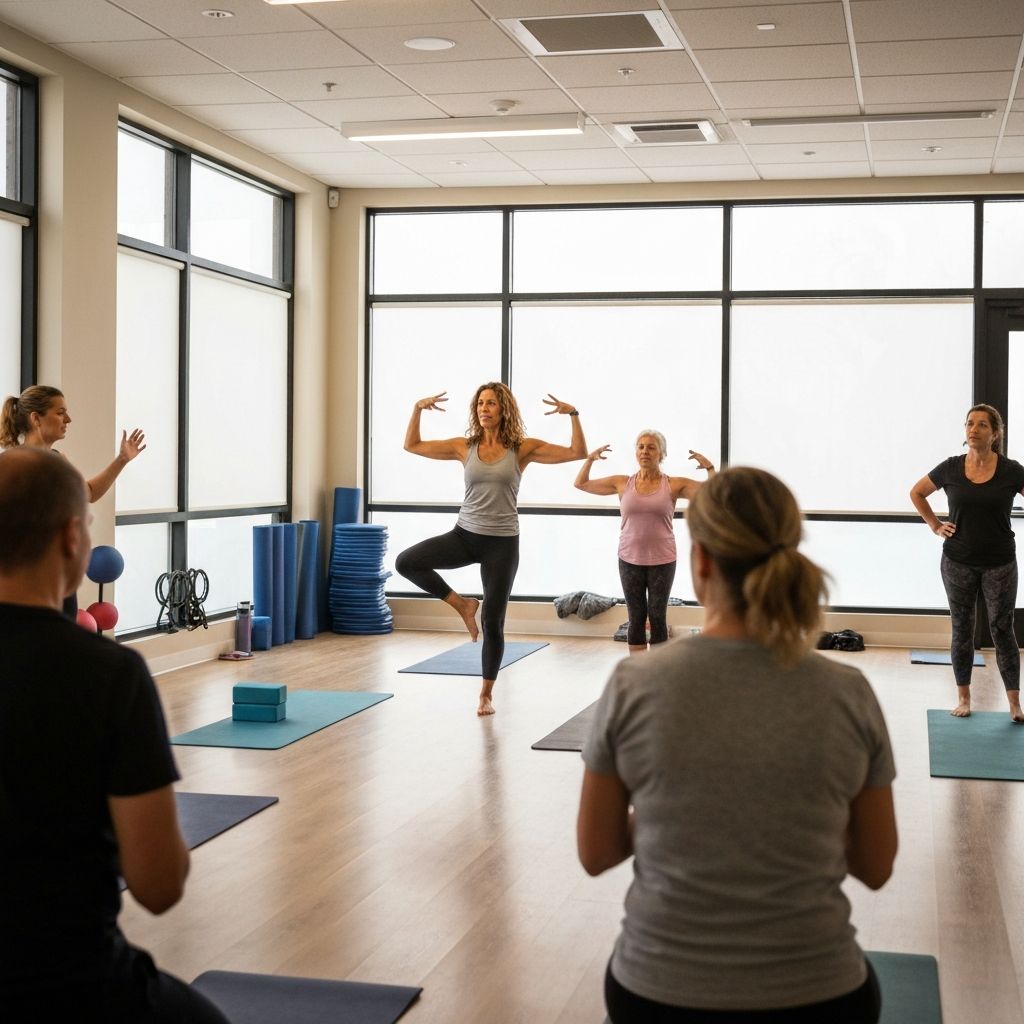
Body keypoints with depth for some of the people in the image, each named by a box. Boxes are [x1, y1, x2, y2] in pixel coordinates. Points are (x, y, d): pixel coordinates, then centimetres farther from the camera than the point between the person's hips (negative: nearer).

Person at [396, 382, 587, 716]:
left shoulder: (523, 448, -4)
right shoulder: (464, 447, 2)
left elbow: (577, 453, -8)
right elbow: (412, 445, 7)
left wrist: (573, 414, -19)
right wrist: (418, 409, -6)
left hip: (502, 543, -2)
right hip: (465, 536, 3)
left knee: (492, 622, 1)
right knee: (406, 562, -17)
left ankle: (486, 695, 19)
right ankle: (461, 604, 3)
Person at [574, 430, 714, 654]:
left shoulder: (674, 485, -3)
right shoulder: (622, 483, 2)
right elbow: (581, 484, 9)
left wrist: (709, 467, -16)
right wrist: (590, 459, 0)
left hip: (662, 561, -1)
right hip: (630, 560, 2)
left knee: (658, 617, 5)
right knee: (636, 617, 7)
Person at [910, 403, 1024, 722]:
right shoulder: (950, 468, -3)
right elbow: (916, 493, 12)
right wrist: (935, 525, 4)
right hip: (958, 563, 1)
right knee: (962, 629, 9)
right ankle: (963, 697, 20)